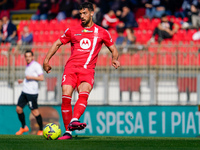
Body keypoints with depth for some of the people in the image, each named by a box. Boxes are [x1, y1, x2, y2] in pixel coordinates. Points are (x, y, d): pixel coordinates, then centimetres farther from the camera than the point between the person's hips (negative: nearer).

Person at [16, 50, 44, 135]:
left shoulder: (36, 65, -8)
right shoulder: (28, 66, 18)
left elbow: (41, 78, -15)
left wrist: (30, 77, -19)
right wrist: (22, 81, 20)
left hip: (32, 92, -8)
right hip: (24, 91, 8)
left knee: (34, 111, -5)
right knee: (18, 109, 5)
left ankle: (41, 130, 7)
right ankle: (23, 127, 19)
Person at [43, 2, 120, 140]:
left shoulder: (102, 32, 13)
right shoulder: (72, 30, 15)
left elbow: (113, 49, 22)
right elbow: (57, 43, 24)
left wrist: (115, 59, 0)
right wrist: (46, 60, 16)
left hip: (88, 70, -1)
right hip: (71, 67, 1)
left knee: (84, 94, -29)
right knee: (66, 96, -18)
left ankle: (74, 121, -49)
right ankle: (68, 132, -14)